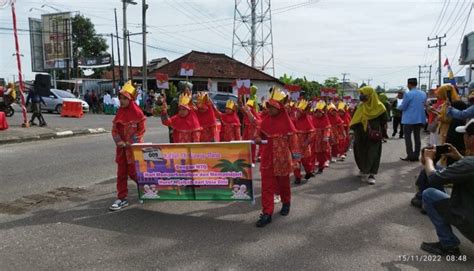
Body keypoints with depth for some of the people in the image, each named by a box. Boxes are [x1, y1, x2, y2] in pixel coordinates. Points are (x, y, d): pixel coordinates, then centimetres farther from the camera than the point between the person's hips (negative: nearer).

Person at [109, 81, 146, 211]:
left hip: (134, 147, -6)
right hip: (121, 148, 6)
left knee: (133, 173, -2)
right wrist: (118, 141, -8)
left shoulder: (137, 112, -10)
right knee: (121, 173, 7)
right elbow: (114, 129, 9)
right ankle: (122, 198, 15)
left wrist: (129, 143, -14)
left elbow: (141, 130, -10)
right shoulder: (119, 112, 8)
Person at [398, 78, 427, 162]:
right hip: (420, 119, 6)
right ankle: (416, 156, 13)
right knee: (417, 136, 10)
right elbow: (424, 105, 16)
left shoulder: (408, 94, -15)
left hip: (409, 119, -6)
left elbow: (402, 107, -11)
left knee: (407, 137, 2)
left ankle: (410, 156, -1)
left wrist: (399, 106, 9)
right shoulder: (423, 94, 5)